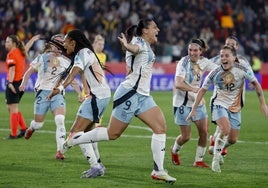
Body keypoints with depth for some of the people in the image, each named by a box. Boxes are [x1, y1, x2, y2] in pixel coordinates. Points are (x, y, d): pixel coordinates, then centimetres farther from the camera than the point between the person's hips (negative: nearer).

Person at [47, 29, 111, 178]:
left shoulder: (82, 53, -12)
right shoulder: (88, 52, 18)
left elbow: (74, 72, -27)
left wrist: (61, 87, -40)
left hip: (97, 97, -10)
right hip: (104, 95, 10)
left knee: (76, 132, -12)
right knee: (85, 132, 18)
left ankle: (95, 166, -16)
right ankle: (98, 165, 19)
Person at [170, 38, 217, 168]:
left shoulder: (203, 62, 0)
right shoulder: (183, 62, -18)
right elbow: (178, 84, -29)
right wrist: (194, 89, -44)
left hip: (197, 101, 5)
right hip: (182, 102, -5)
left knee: (204, 131, -5)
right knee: (186, 136, -1)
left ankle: (199, 160, 9)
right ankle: (174, 151, 31)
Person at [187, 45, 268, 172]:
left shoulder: (243, 70, -15)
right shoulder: (215, 73, -15)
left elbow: (255, 84, 0)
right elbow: (202, 90, -3)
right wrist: (194, 109, -2)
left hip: (235, 108, 3)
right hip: (219, 104, -3)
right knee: (226, 129, -28)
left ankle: (217, 142, 41)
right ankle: (216, 159, -13)